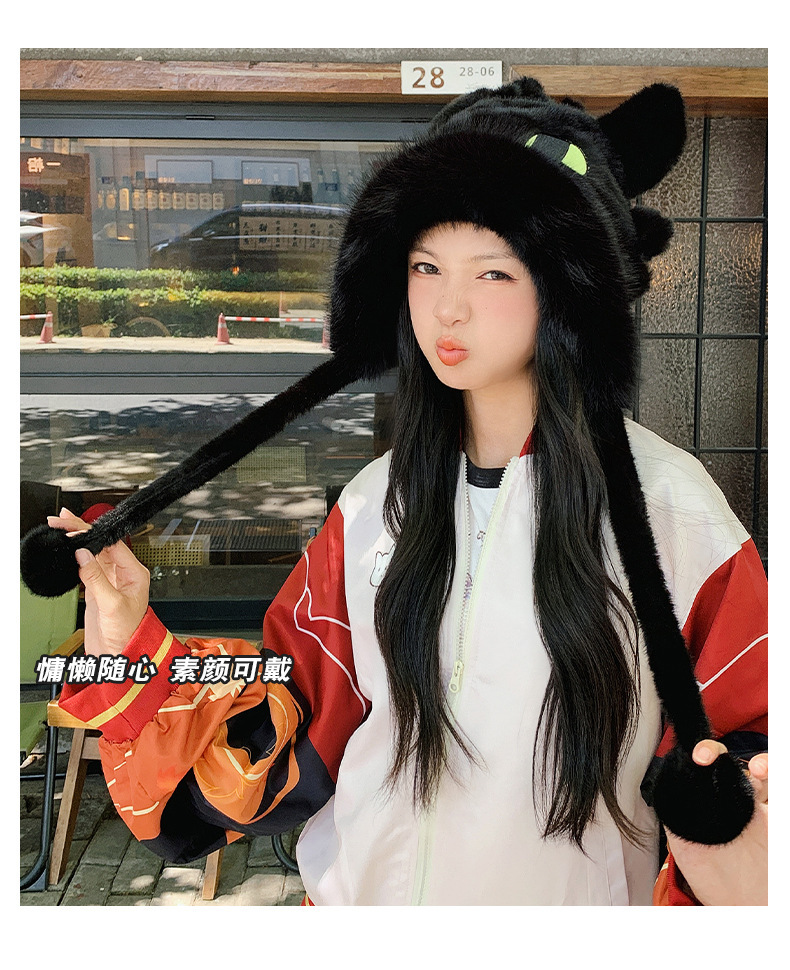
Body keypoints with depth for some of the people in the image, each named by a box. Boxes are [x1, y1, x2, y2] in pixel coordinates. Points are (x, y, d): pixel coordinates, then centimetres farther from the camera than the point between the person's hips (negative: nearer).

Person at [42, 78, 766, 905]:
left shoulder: (672, 510, -18)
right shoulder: (377, 503, -8)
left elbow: (743, 739, -8)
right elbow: (296, 737, -3)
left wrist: (736, 852, -29)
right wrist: (130, 649, -16)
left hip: (575, 898, -2)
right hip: (363, 891, 3)